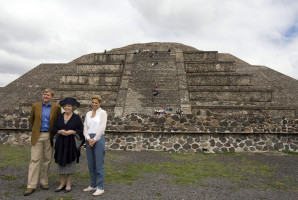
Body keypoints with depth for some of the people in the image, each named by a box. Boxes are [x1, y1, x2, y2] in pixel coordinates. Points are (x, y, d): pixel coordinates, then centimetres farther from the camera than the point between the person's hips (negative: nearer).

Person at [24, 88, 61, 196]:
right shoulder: (35, 105, 3)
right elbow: (31, 120, 16)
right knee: (35, 160, -2)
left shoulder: (56, 107, 1)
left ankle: (44, 182, 22)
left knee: (47, 160, 8)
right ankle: (31, 185, 4)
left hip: (49, 136, 0)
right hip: (37, 136, 0)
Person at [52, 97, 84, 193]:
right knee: (60, 163, 6)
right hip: (60, 144, 3)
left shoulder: (76, 117, -2)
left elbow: (81, 130, -3)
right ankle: (62, 183, 21)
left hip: (71, 144, -3)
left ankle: (68, 184, 17)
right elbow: (54, 129, 7)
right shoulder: (59, 117, 8)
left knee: (70, 163, 4)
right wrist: (60, 131, -13)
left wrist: (72, 132, -18)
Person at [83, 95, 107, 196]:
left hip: (98, 139, -6)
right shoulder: (88, 113, 14)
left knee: (99, 165, -3)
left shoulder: (102, 112, -1)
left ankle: (100, 187, 6)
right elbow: (85, 128, 8)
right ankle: (93, 185, 25)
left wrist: (94, 139, -12)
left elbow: (102, 128, -10)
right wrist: (88, 139, -8)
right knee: (91, 165, 12)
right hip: (89, 139, 6)